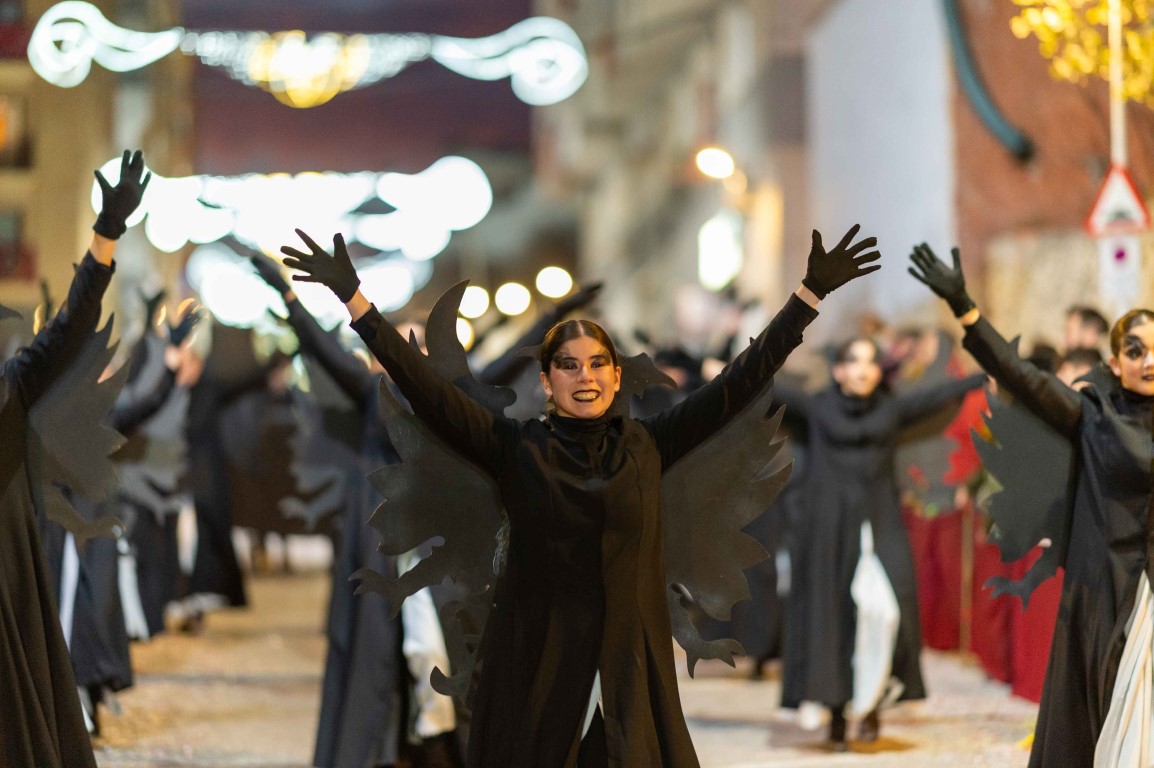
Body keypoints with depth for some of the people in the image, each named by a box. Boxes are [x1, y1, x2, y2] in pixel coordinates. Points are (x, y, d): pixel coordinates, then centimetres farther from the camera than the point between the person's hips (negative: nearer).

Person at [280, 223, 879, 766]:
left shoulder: (645, 446, 7)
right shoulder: (516, 448, 1)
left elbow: (738, 382, 6)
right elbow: (424, 387, -5)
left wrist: (811, 293, 3)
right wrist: (353, 296, -11)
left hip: (629, 668, 2)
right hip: (537, 665, -1)